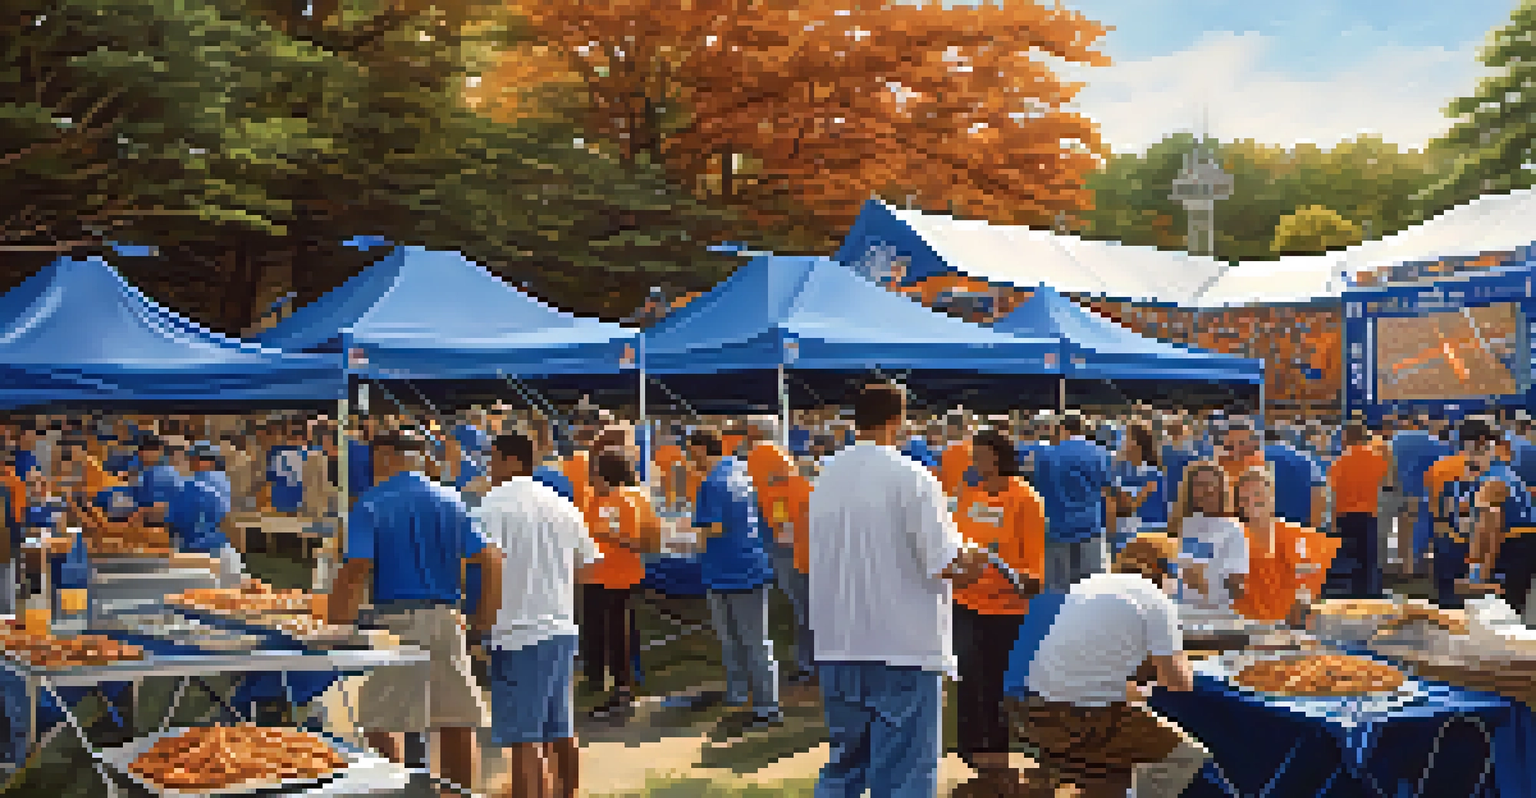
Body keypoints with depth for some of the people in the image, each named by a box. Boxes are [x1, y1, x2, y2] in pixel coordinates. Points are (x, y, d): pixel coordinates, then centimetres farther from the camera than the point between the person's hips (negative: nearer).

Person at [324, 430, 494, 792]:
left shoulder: (370, 505, -3)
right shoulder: (451, 501, 9)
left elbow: (356, 570, -14)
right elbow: (487, 562, 3)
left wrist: (335, 624, -9)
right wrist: (482, 618, 10)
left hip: (395, 619, -4)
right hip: (446, 620, 4)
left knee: (376, 722, 4)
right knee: (457, 722, 10)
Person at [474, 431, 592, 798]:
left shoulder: (494, 504, -9)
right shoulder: (560, 503, 12)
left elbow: (492, 561, -23)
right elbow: (589, 560, 17)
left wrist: (484, 616, -16)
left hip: (519, 633, -7)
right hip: (562, 629, 7)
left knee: (523, 740, -4)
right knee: (561, 733, 16)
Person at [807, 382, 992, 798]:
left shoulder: (825, 477, 7)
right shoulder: (912, 478, -13)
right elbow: (946, 564, -17)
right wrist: (970, 565, 5)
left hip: (837, 646, 6)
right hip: (905, 647, -6)